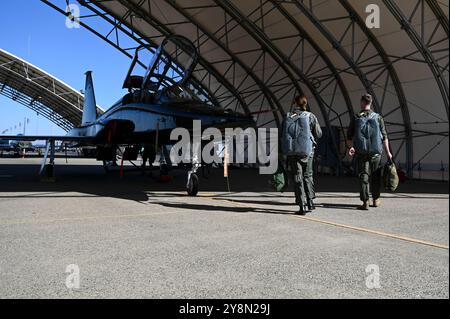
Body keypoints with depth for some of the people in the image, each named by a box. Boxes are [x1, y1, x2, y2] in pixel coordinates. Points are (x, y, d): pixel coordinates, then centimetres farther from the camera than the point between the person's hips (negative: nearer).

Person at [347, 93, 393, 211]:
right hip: (376, 152, 1)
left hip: (361, 152, -1)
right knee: (375, 176, 14)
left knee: (363, 176, 1)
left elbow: (350, 136, -2)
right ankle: (376, 199, 26)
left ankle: (365, 202, -5)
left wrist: (351, 147, -4)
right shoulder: (378, 117, 2)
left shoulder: (356, 118, 2)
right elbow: (384, 137, 2)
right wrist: (388, 152, 5)